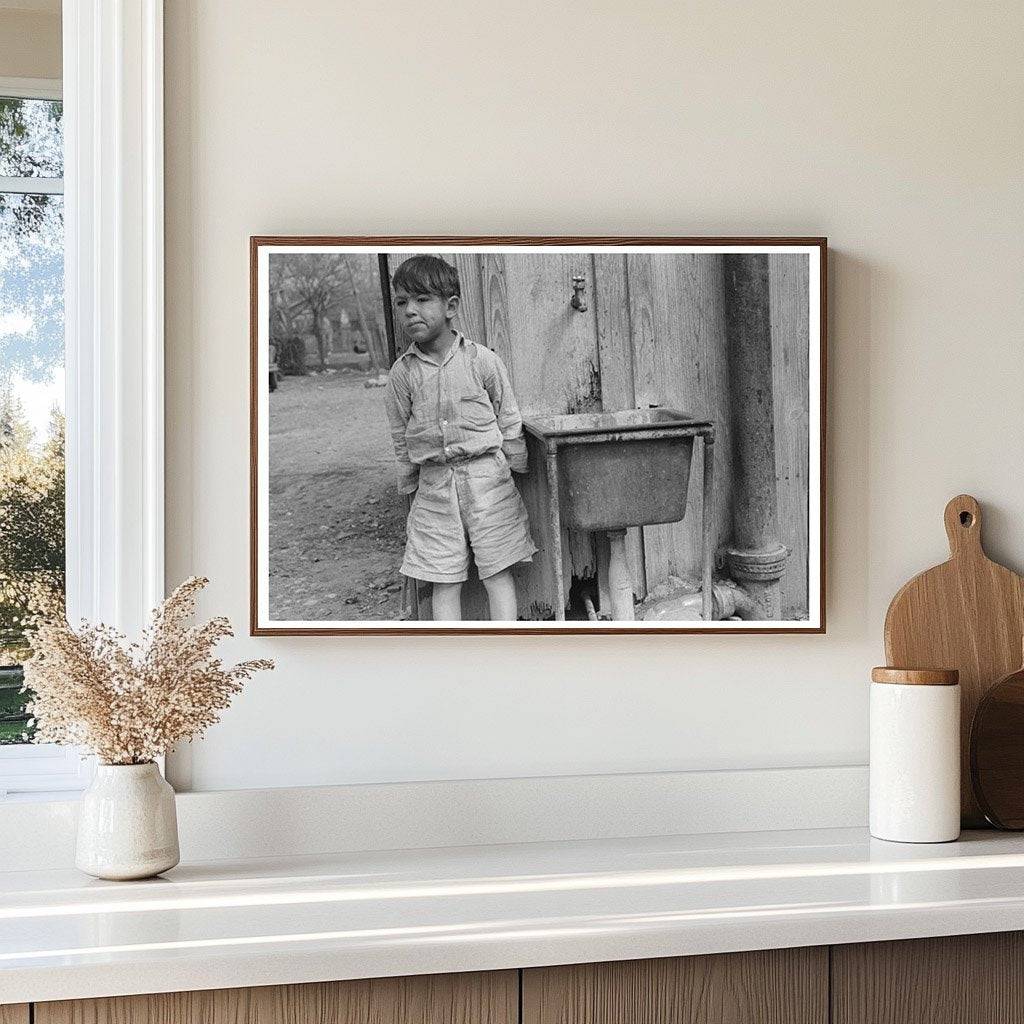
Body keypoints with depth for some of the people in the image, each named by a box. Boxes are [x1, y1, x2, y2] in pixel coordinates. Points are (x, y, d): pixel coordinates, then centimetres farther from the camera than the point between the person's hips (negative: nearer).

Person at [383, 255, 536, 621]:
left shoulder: (482, 360, -4)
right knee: (444, 583, 2)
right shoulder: (402, 374, 0)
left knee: (497, 574, 1)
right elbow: (402, 439, 9)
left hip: (487, 477, -1)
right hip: (434, 484, 2)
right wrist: (410, 490, 11)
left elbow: (509, 423, 4)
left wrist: (516, 471, 6)